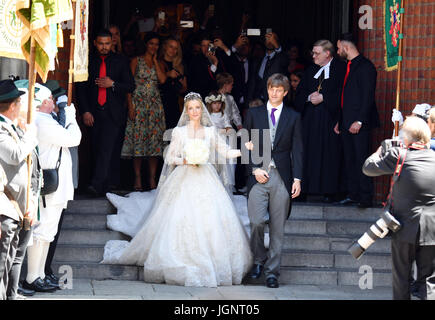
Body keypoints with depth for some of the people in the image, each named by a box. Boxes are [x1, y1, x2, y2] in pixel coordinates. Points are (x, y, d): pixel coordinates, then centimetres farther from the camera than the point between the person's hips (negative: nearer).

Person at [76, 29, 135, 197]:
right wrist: (85, 111, 1)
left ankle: (97, 184, -25)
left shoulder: (120, 61, 6)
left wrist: (113, 84, -11)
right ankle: (107, 185, 12)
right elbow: (81, 88, 10)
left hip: (113, 113, -3)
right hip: (94, 113, 3)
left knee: (106, 147, -16)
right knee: (97, 150, 3)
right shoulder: (89, 61, 8)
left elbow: (130, 86, 6)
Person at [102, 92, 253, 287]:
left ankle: (215, 267, -3)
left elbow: (225, 152, 12)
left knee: (213, 223, -9)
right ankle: (185, 268, -6)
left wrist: (246, 149, -1)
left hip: (206, 181, 2)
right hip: (185, 181, -2)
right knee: (182, 222, -12)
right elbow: (170, 157, 6)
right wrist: (184, 161, -12)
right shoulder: (179, 132, 6)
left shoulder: (210, 131, 12)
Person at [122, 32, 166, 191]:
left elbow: (163, 79, -6)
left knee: (155, 140, -2)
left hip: (155, 105, 3)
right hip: (138, 103, -3)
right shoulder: (136, 61, 4)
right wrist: (130, 106, -10)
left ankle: (152, 178, 2)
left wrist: (155, 60, 1)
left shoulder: (159, 63, 14)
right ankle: (137, 178, -1)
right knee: (138, 138, -6)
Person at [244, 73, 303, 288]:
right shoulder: (253, 114, 10)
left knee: (278, 227, 1)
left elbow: (297, 149, 6)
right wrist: (254, 169, -5)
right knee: (257, 221, -13)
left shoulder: (293, 117, 9)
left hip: (282, 177, 0)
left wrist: (297, 179, -3)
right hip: (258, 175, 0)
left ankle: (272, 271, 7)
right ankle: (259, 260, 10)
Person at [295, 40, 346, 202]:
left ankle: (329, 192, 1)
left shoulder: (341, 69, -2)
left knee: (329, 153, -4)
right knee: (309, 152, 2)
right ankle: (305, 190, 5)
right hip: (310, 118, 5)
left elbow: (342, 93, -9)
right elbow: (300, 92, 15)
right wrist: (309, 97, -6)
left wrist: (323, 97, -13)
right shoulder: (310, 70, 16)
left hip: (329, 117, -5)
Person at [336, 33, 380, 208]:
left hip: (360, 124, -9)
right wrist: (340, 121, 19)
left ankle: (366, 198, -6)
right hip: (347, 124, 9)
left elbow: (368, 96, -16)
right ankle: (353, 195, 15)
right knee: (350, 160, 10)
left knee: (362, 160, -8)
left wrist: (359, 121, -20)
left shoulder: (365, 67, -10)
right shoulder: (348, 66, 19)